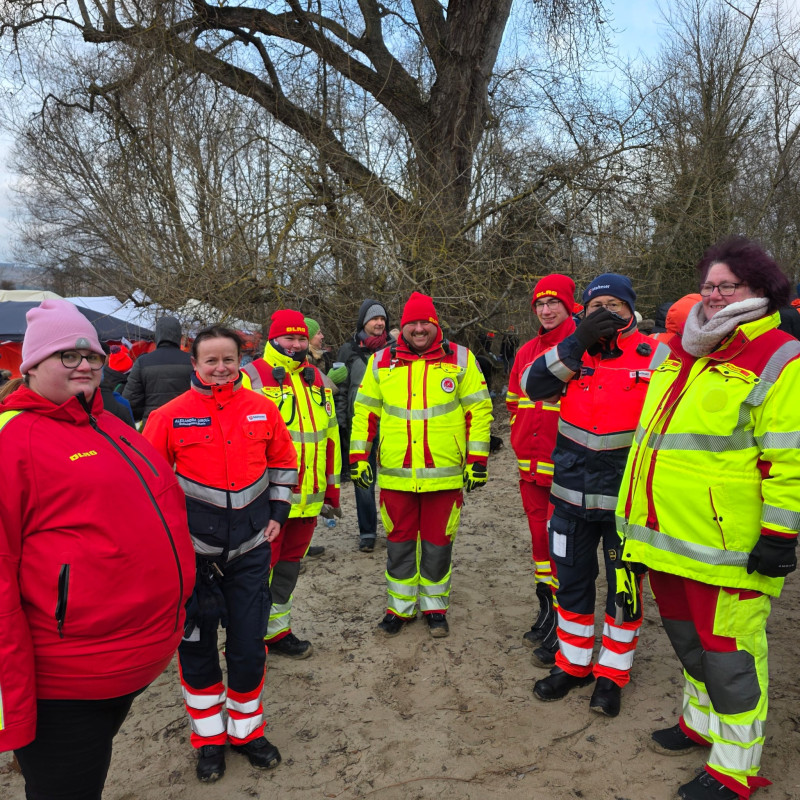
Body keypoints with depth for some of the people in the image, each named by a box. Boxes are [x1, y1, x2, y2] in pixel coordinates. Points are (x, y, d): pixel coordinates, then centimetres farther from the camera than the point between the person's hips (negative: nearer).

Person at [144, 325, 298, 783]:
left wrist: (278, 513, 6)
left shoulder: (262, 409, -2)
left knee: (249, 643, 11)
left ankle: (247, 729, 34)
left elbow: (284, 461, 11)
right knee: (197, 644, 11)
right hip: (193, 549, -1)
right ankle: (209, 738, 33)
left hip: (250, 547, 2)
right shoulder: (170, 416, -9)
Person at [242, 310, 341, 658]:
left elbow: (330, 437, 16)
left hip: (307, 496, 6)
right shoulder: (251, 377, -7)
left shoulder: (317, 380, 12)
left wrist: (331, 491, 15)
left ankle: (277, 630, 33)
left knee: (289, 564, 18)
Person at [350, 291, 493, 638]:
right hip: (395, 475, 2)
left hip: (445, 475, -1)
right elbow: (365, 411, 10)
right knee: (399, 543, 12)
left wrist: (477, 459, -2)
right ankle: (400, 608, 30)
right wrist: (358, 456, 6)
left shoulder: (461, 359, 0)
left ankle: (435, 607, 30)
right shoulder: (381, 362, 5)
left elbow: (478, 410, 2)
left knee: (438, 544, 10)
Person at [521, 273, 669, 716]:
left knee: (623, 587, 11)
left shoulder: (655, 357, -4)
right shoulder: (573, 352, 5)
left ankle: (612, 673, 30)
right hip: (571, 495, 3)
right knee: (572, 581, 15)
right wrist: (578, 342, -19)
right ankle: (573, 663, 34)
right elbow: (533, 384, -11)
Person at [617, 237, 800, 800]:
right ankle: (703, 721, 44)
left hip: (724, 545, -8)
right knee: (688, 638, 23)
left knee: (728, 652, 4)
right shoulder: (681, 353, 15)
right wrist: (635, 513, 22)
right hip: (667, 536, 8)